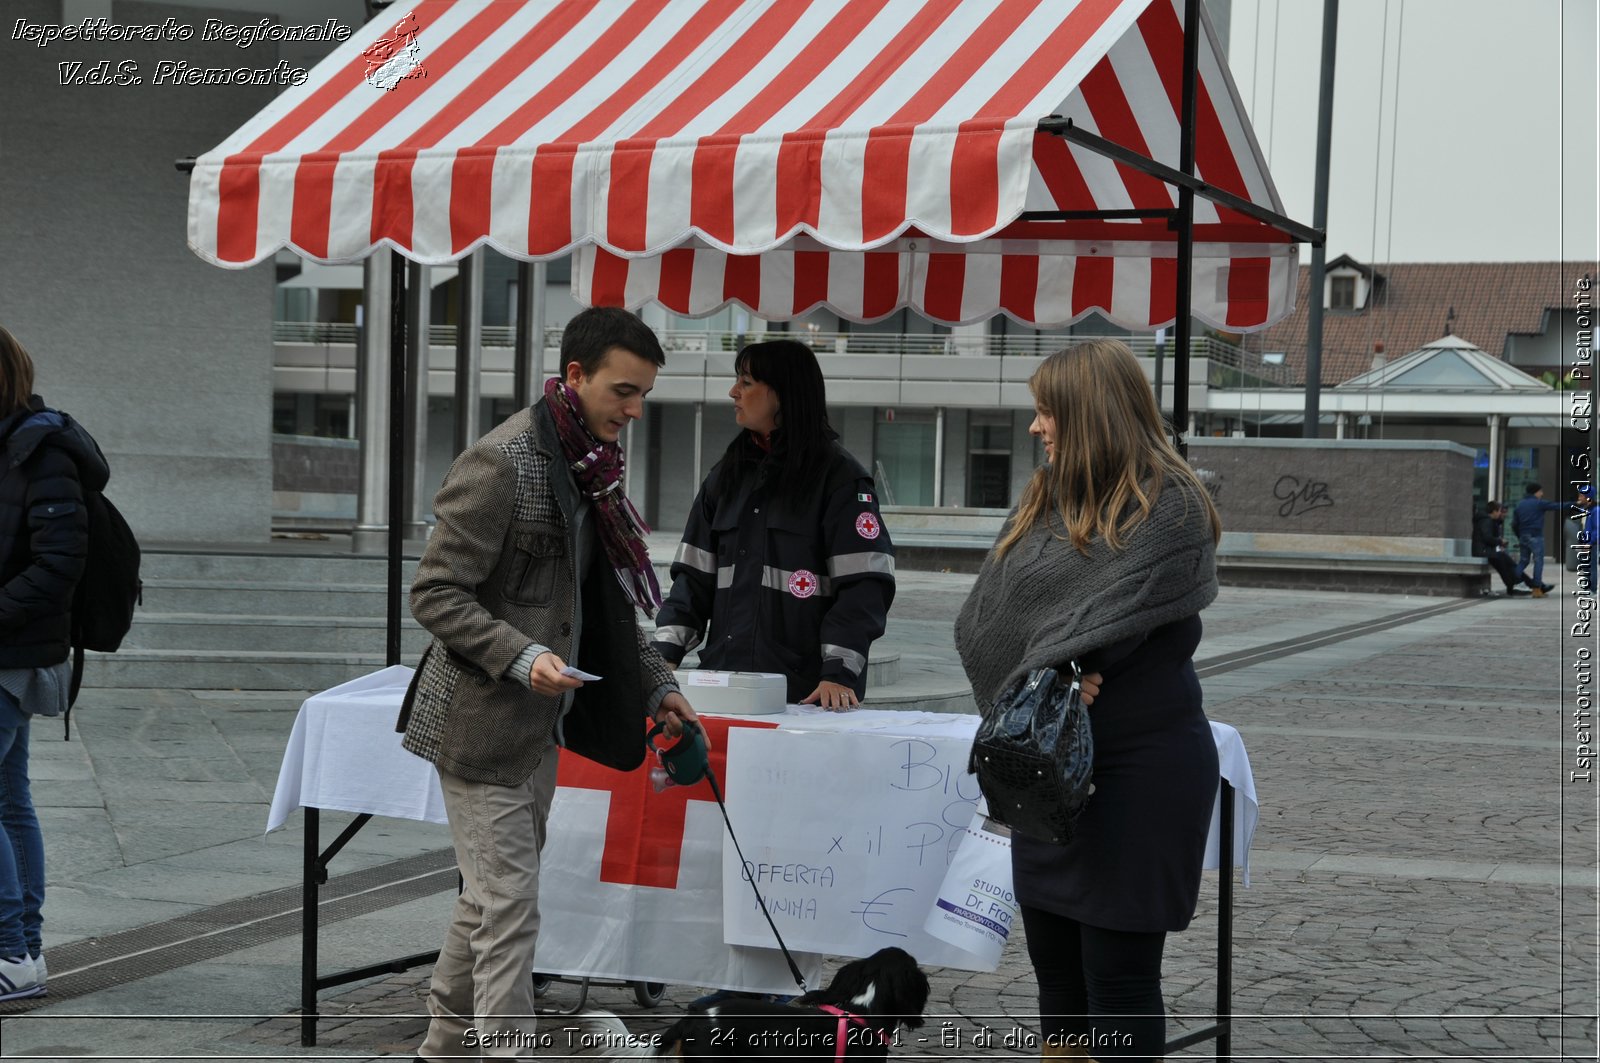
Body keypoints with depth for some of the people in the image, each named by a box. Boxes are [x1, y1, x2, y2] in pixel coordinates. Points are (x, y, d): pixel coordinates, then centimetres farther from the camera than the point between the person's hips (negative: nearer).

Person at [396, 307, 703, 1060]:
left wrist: (654, 685, 14)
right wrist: (521, 657, -28)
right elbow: (434, 595, -18)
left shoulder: (589, 466, 10)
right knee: (509, 910, -7)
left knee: (488, 900, 16)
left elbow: (604, 597, 20)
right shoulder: (501, 463, -18)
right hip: (481, 725, -9)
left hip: (539, 728, 9)